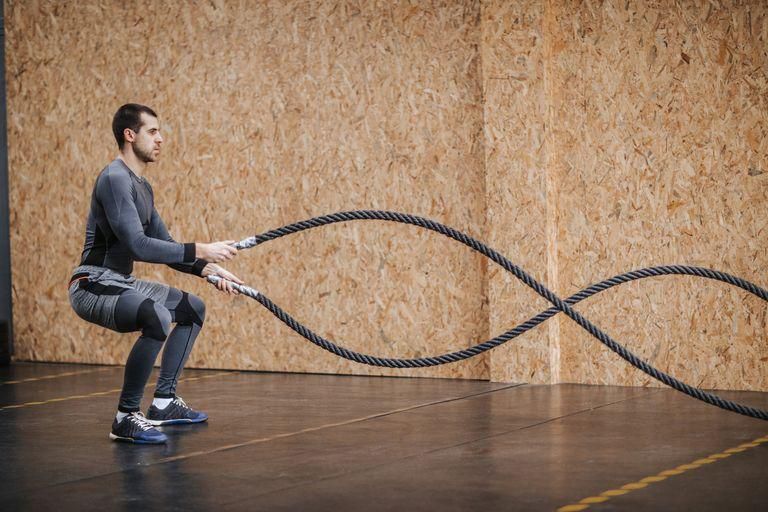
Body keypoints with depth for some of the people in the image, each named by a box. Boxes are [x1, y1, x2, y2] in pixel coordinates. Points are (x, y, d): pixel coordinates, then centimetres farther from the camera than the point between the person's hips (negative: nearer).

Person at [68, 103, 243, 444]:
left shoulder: (141, 186, 14)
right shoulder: (115, 179, -19)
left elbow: (163, 244, 18)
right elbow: (138, 246, -28)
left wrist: (207, 269, 5)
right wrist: (200, 251, -25)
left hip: (121, 283, 11)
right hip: (94, 286, -11)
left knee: (192, 309, 21)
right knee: (157, 319, -36)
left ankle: (164, 403, 22)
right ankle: (126, 418, -23)